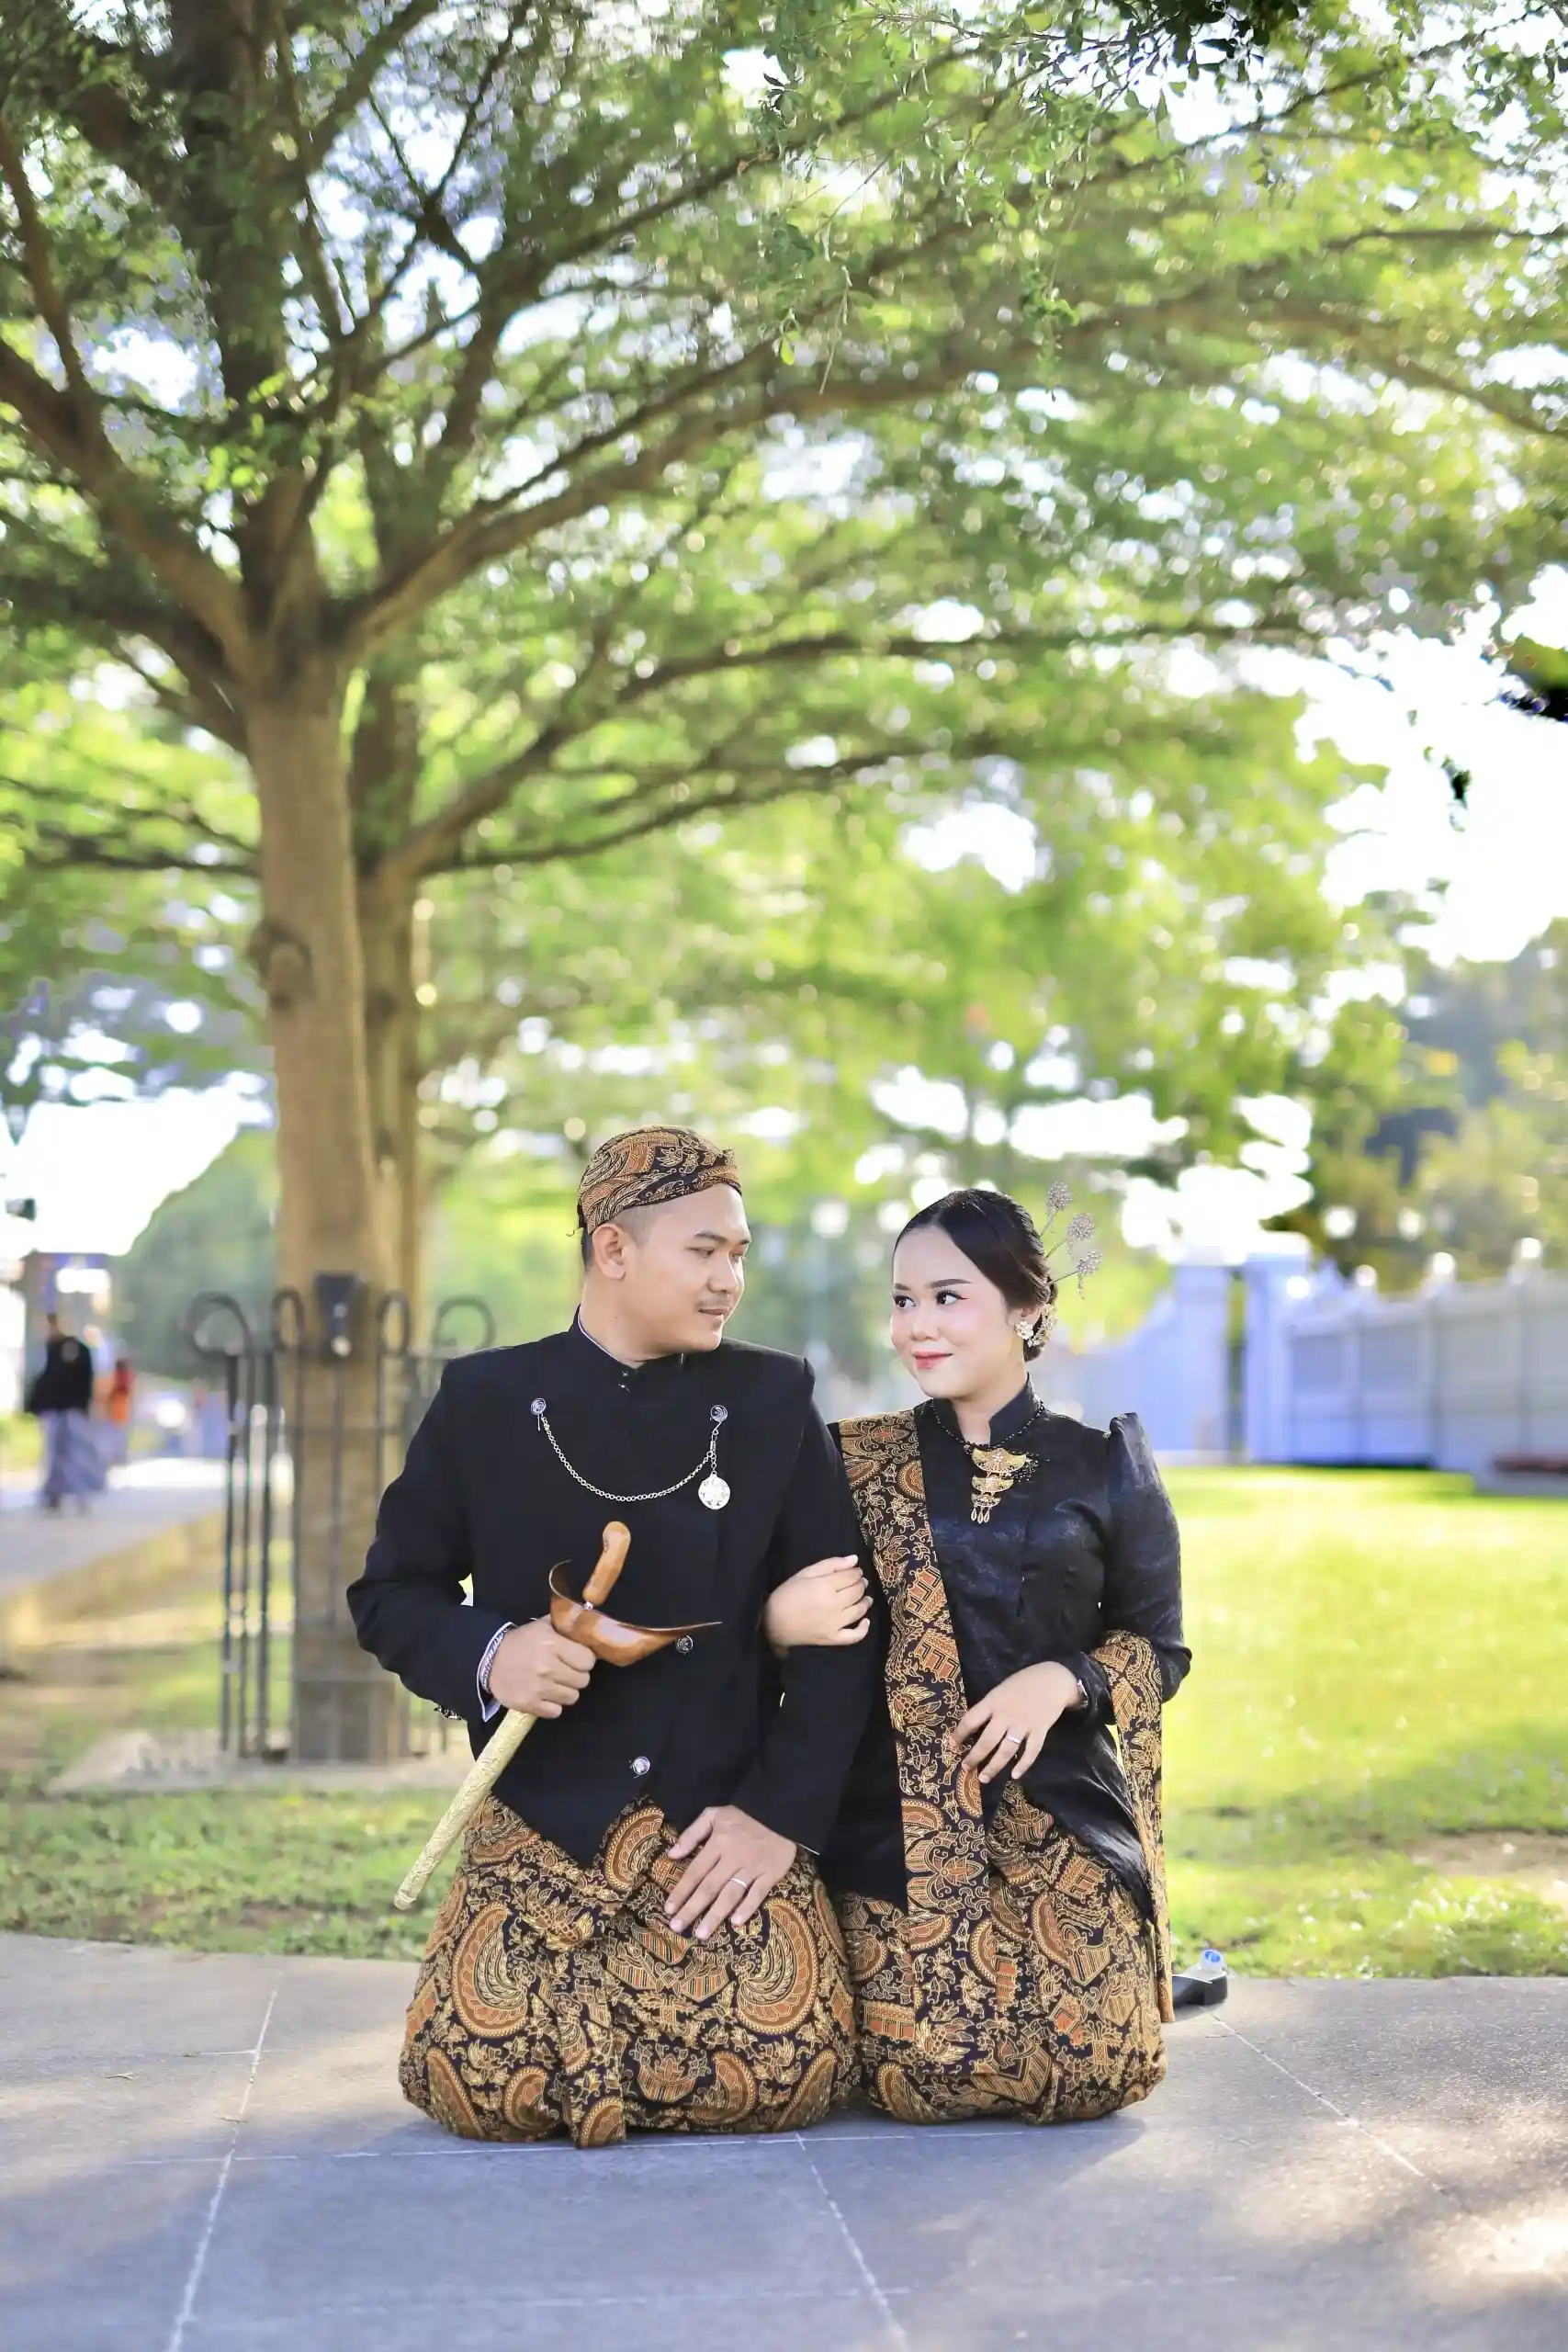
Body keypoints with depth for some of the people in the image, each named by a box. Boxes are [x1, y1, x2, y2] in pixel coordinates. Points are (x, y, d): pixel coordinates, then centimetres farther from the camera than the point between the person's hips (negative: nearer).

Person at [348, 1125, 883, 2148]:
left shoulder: (774, 1401, 4)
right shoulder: (486, 1401, 3)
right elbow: (392, 1593, 8)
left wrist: (783, 1813, -8)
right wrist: (486, 1656, -15)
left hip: (728, 1819, 1)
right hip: (542, 1821, 0)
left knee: (785, 2065, -20)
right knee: (479, 2079, -20)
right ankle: (598, 1997, 16)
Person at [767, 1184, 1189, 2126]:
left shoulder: (1105, 1465, 5)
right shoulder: (858, 1462, 5)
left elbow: (1159, 1645, 7)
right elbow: (797, 1618, 6)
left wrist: (1062, 1680, -12)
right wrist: (783, 1622, -18)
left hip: (1062, 1809, 0)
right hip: (903, 1811, 0)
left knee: (1089, 2071, -12)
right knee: (927, 2075, -14)